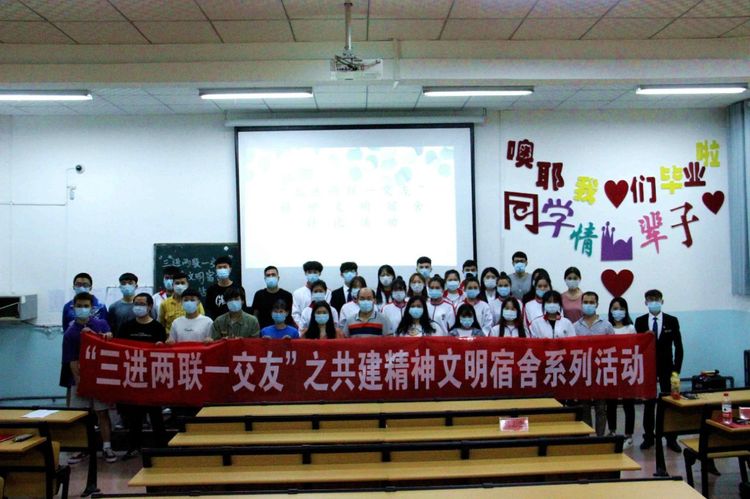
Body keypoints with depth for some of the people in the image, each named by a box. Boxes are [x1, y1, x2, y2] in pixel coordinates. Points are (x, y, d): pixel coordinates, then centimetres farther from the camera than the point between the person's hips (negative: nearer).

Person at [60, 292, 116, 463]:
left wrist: (93, 334, -20)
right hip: (80, 378, 0)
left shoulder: (101, 324, 2)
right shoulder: (70, 332, -2)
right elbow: (71, 360, -5)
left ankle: (107, 447, 9)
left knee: (103, 412, 3)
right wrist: (78, 379, -13)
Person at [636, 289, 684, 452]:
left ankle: (671, 439, 11)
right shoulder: (640, 321, 1)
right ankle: (648, 437, 16)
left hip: (666, 368, 0)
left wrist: (677, 369, -5)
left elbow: (678, 346, 0)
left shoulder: (672, 321, -1)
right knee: (648, 404, 7)